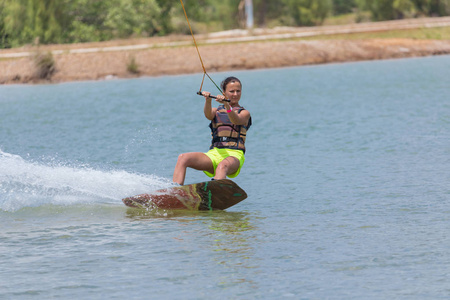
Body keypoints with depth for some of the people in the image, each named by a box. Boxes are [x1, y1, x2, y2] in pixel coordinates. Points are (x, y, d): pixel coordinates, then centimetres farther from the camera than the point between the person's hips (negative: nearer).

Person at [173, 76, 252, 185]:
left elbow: (236, 120, -11)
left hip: (234, 155, -4)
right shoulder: (216, 111, 23)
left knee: (223, 166, -40)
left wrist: (227, 106, -32)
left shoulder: (244, 113, 14)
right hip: (215, 153, 4)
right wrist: (208, 101, -25)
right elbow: (208, 115, -3)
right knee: (183, 158, -21)